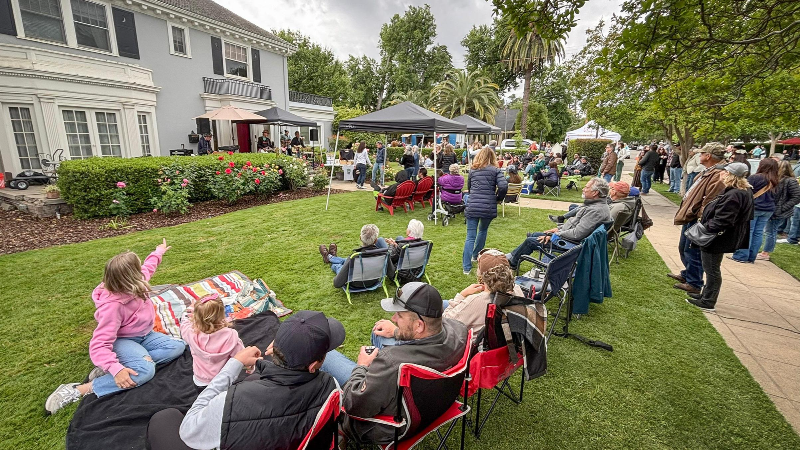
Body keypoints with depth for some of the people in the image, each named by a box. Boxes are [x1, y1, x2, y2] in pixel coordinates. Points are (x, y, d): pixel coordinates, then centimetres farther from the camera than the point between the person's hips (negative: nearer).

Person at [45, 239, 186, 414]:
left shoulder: (134, 285, -12)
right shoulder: (113, 305, -32)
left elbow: (147, 267, 15)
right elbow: (99, 345, -33)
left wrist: (158, 252, 31)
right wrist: (116, 369, -47)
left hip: (143, 335, 8)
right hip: (122, 341, -7)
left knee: (178, 346, -15)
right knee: (145, 371, -34)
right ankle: (80, 390, -19)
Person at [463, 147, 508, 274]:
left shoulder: (472, 170, 11)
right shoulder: (495, 170, 2)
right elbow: (503, 186, -12)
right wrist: (498, 199, 4)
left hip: (472, 206, 1)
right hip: (488, 208, -1)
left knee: (470, 236, 1)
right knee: (483, 231, 25)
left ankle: (466, 267, -3)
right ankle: (476, 255, 39)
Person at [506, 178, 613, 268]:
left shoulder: (597, 210, -27)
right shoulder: (594, 204, 6)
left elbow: (577, 234, -30)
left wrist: (555, 235, -20)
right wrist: (559, 228, 10)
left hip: (570, 243, -10)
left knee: (530, 241, -3)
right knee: (533, 235, 18)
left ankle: (513, 262, 20)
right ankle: (513, 256, 35)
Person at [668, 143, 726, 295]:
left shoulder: (718, 176, -21)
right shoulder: (707, 172, 12)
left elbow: (709, 203, -25)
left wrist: (700, 219, -22)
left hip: (697, 220, -10)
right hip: (689, 217, 10)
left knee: (692, 251, 0)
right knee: (683, 248, 22)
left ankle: (694, 284, 14)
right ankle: (687, 274, 40)